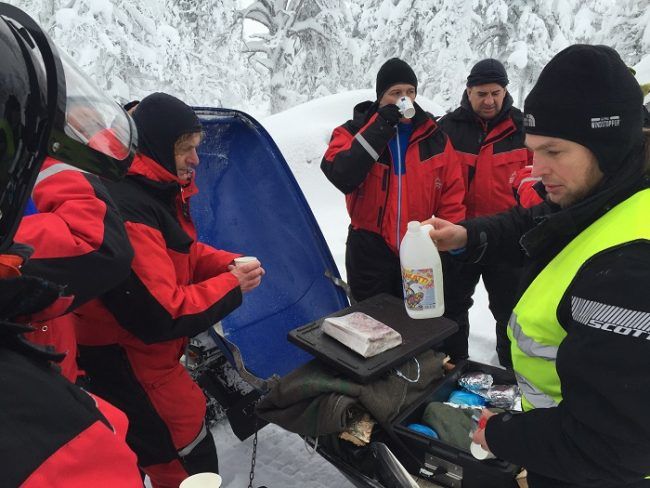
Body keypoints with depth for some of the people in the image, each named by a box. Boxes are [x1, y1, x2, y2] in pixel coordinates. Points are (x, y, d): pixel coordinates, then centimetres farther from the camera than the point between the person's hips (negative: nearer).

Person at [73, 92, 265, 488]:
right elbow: (160, 316, -30)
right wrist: (232, 285, -19)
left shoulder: (160, 190, 2)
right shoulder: (126, 212, -31)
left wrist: (229, 263, -4)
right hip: (125, 366, -9)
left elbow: (184, 252, 15)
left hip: (145, 351, 9)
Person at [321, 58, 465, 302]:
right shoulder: (354, 132, -5)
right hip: (369, 251, -2)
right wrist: (380, 128, -24)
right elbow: (341, 177, -25)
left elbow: (451, 191, 6)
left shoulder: (434, 137, 1)